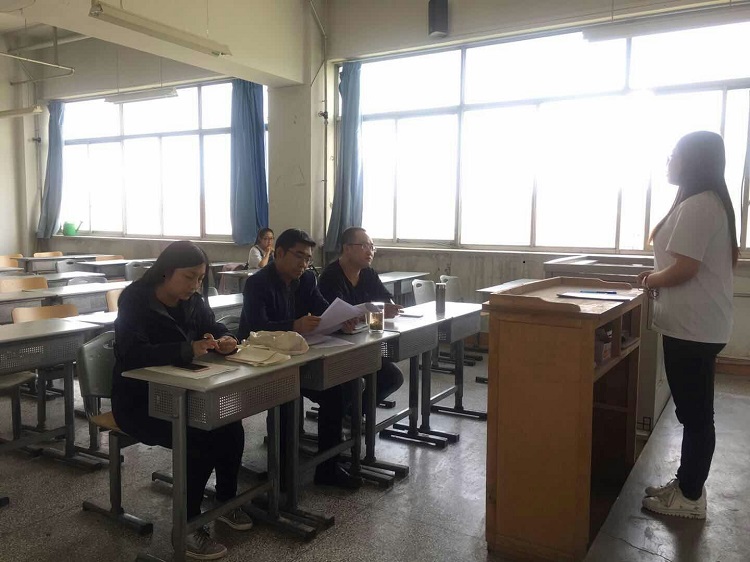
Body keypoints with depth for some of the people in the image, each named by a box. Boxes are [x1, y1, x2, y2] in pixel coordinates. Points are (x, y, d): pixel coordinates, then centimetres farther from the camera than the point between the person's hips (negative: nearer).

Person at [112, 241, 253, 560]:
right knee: (199, 441, -26)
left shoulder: (191, 301, 1)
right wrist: (187, 350, -45)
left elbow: (214, 328, 8)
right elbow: (133, 354, -32)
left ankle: (226, 502, 10)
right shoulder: (134, 301, -19)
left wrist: (225, 341, -18)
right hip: (138, 400, -6)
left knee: (231, 428, -15)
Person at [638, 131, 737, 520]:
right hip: (697, 323, 10)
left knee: (694, 413, 1)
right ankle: (686, 482, 29)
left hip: (692, 327, -10)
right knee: (693, 411, 17)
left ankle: (690, 497, 13)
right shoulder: (711, 201, 14)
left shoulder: (695, 206, -18)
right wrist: (659, 275, 13)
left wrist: (652, 280, -3)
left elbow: (684, 269, -21)